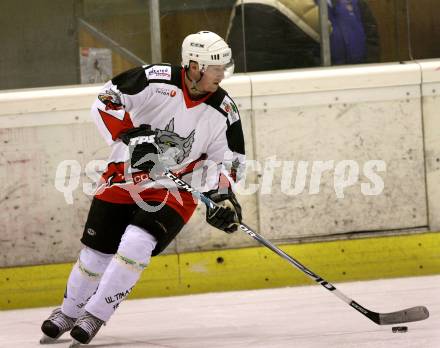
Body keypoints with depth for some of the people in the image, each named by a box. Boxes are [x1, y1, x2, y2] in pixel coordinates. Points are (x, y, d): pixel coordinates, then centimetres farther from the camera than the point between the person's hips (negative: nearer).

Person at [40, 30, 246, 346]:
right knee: (97, 252, 3)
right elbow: (106, 101, -12)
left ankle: (95, 316, -8)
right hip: (124, 177, 0)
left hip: (174, 191, 0)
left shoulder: (224, 112, -9)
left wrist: (224, 196, -14)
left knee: (136, 245, -22)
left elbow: (228, 160, 1)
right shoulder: (157, 80, -17)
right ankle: (69, 311, 30)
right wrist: (129, 136, -23)